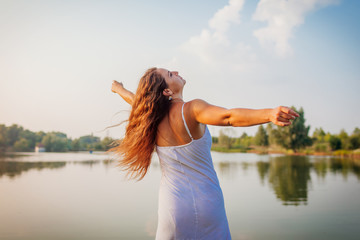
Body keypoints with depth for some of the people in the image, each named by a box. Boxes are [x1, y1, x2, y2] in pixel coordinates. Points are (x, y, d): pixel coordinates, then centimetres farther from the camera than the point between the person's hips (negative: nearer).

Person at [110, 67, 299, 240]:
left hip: (172, 206, 4)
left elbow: (135, 99, 21)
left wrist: (119, 89, 43)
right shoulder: (191, 109, -16)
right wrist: (269, 114, -47)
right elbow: (228, 116, -34)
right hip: (206, 202, -4)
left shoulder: (152, 117, -1)